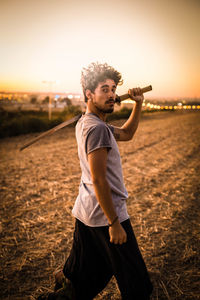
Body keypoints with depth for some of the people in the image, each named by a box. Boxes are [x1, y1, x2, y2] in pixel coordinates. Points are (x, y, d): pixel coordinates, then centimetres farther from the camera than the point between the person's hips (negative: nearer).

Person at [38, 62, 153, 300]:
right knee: (134, 278, 10)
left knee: (81, 276, 23)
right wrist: (114, 223, -20)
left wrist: (138, 104, 9)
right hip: (105, 214, -9)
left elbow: (126, 133, 20)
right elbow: (98, 179, -24)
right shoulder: (97, 128, -21)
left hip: (84, 212, 10)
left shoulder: (84, 122, 10)